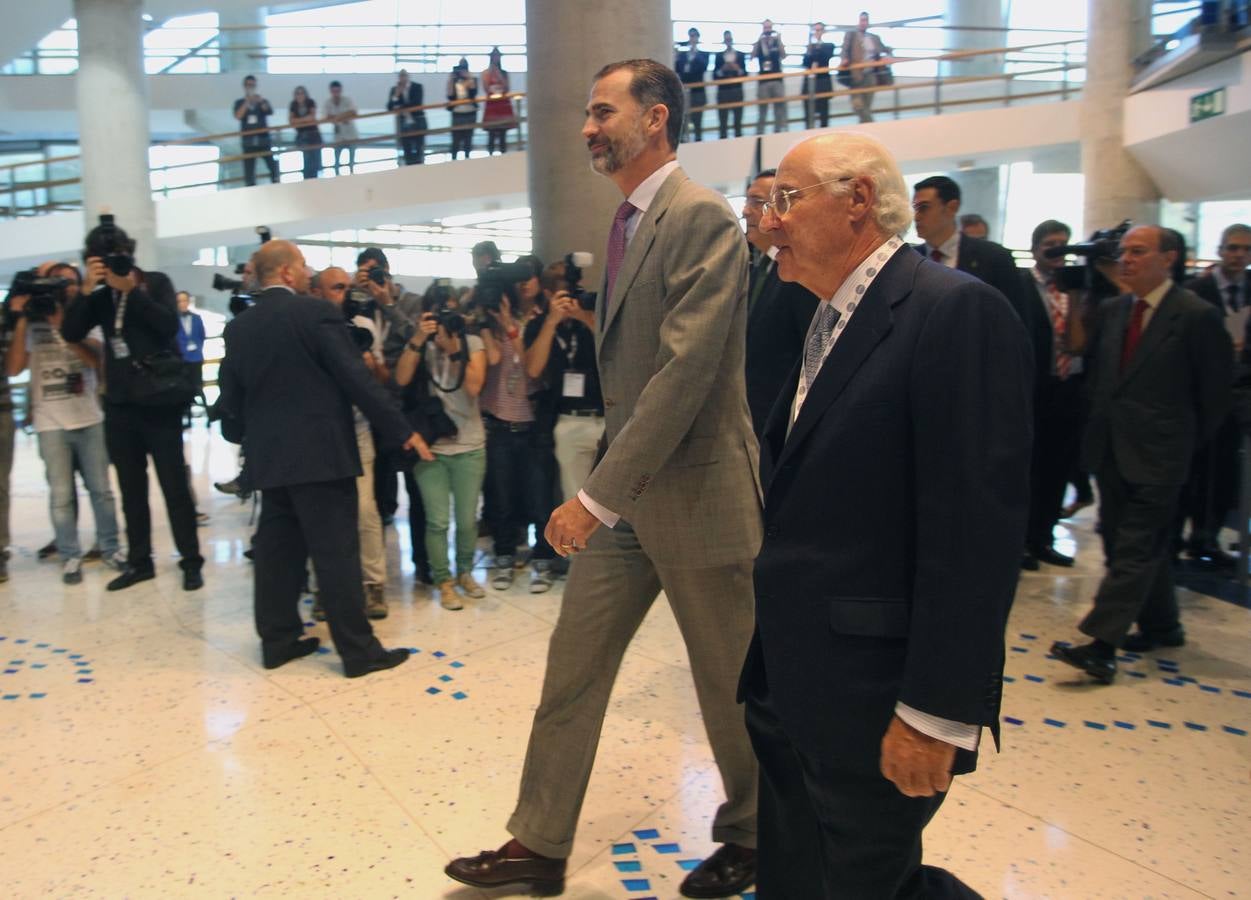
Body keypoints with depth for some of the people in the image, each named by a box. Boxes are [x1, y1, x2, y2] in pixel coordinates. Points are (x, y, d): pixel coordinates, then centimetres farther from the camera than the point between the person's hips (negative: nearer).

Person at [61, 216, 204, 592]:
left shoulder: (156, 282, 0)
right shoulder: (101, 296, 9)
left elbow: (169, 326, -16)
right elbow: (71, 333, -4)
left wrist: (132, 289, -19)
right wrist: (86, 289, -13)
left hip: (159, 402, -4)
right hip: (119, 406, 5)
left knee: (175, 487, -1)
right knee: (131, 489, 11)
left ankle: (191, 562, 5)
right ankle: (139, 561, 21)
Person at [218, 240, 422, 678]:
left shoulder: (238, 327, 9)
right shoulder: (316, 311, -10)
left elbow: (232, 397, 11)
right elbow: (356, 378, -14)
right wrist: (402, 430, -10)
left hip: (269, 456, 7)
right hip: (320, 451, -6)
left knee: (277, 548, 14)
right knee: (336, 551, -2)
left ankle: (277, 640, 22)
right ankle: (358, 650, 4)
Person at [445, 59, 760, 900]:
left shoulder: (701, 216, -15)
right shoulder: (629, 222, 12)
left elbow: (685, 368, -24)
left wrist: (598, 496, -24)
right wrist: (604, 490, 14)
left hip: (694, 490, -8)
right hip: (625, 492, 8)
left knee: (731, 683, 10)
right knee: (572, 668, 11)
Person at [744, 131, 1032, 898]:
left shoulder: (956, 311, -16)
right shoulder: (830, 322, 13)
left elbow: (975, 529, -22)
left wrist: (936, 712, -21)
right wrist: (770, 657, 16)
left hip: (871, 698, -9)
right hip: (790, 684, 9)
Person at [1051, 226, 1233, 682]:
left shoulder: (1197, 315, -9)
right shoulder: (1111, 310, 8)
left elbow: (1216, 388, -2)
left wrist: (1189, 440, 3)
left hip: (1157, 456, -7)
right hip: (1110, 450, 7)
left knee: (1135, 550, -8)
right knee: (1133, 543, 15)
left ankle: (1101, 645, -10)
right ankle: (1162, 626, 31)